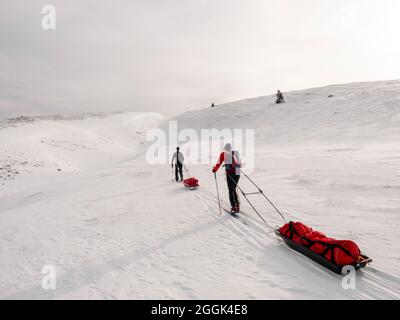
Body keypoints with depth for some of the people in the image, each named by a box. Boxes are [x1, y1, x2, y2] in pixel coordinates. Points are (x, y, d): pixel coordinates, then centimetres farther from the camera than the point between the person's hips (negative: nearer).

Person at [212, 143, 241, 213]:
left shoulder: (223, 153, 5)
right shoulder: (236, 153, 15)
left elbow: (219, 163, 3)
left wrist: (215, 169, 20)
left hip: (230, 173, -4)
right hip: (237, 172, 4)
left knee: (231, 190, 0)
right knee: (234, 189, 17)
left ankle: (234, 207, -5)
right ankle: (237, 205, 18)